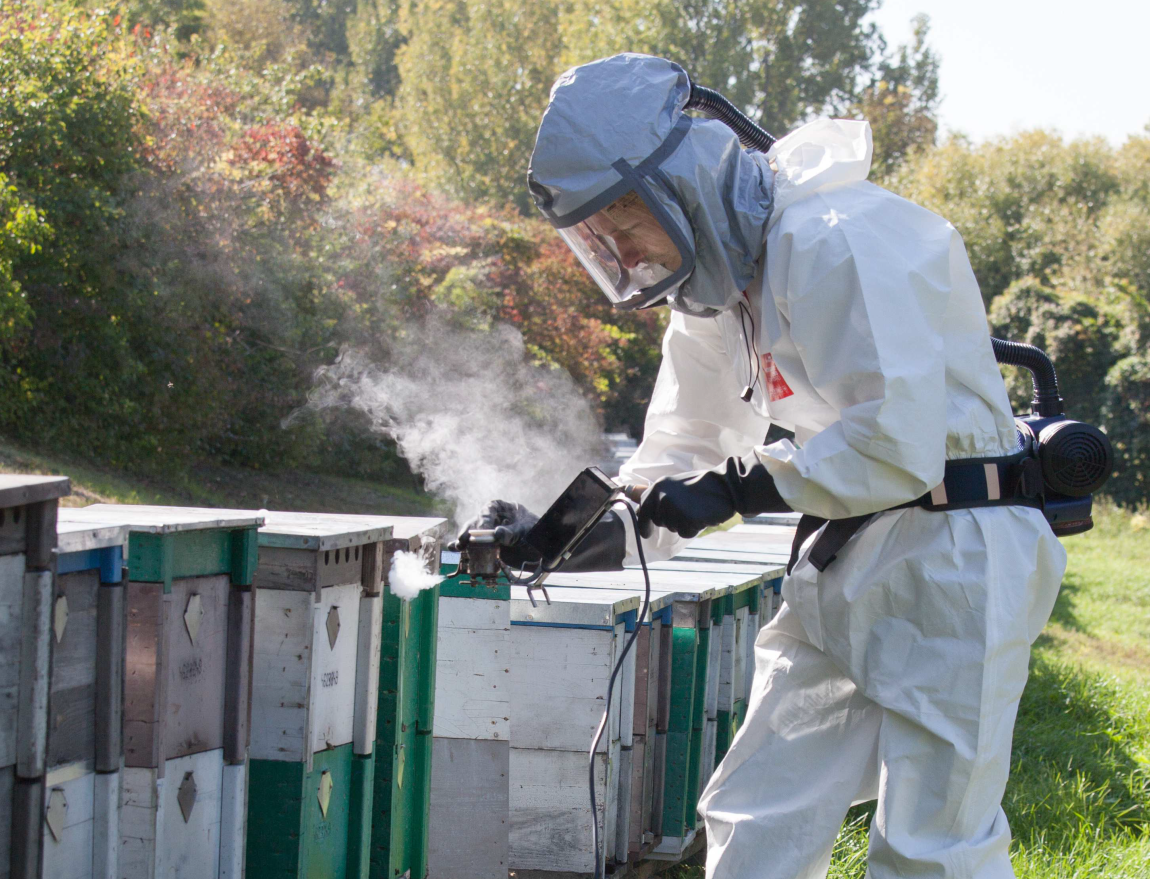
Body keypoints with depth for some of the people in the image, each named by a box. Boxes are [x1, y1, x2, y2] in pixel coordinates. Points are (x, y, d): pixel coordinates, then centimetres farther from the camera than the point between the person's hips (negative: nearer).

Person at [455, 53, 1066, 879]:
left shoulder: (832, 243, -19)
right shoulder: (714, 289, 11)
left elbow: (900, 444, -24)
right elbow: (680, 465, 15)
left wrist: (740, 487, -18)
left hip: (949, 555, -9)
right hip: (844, 562, 9)